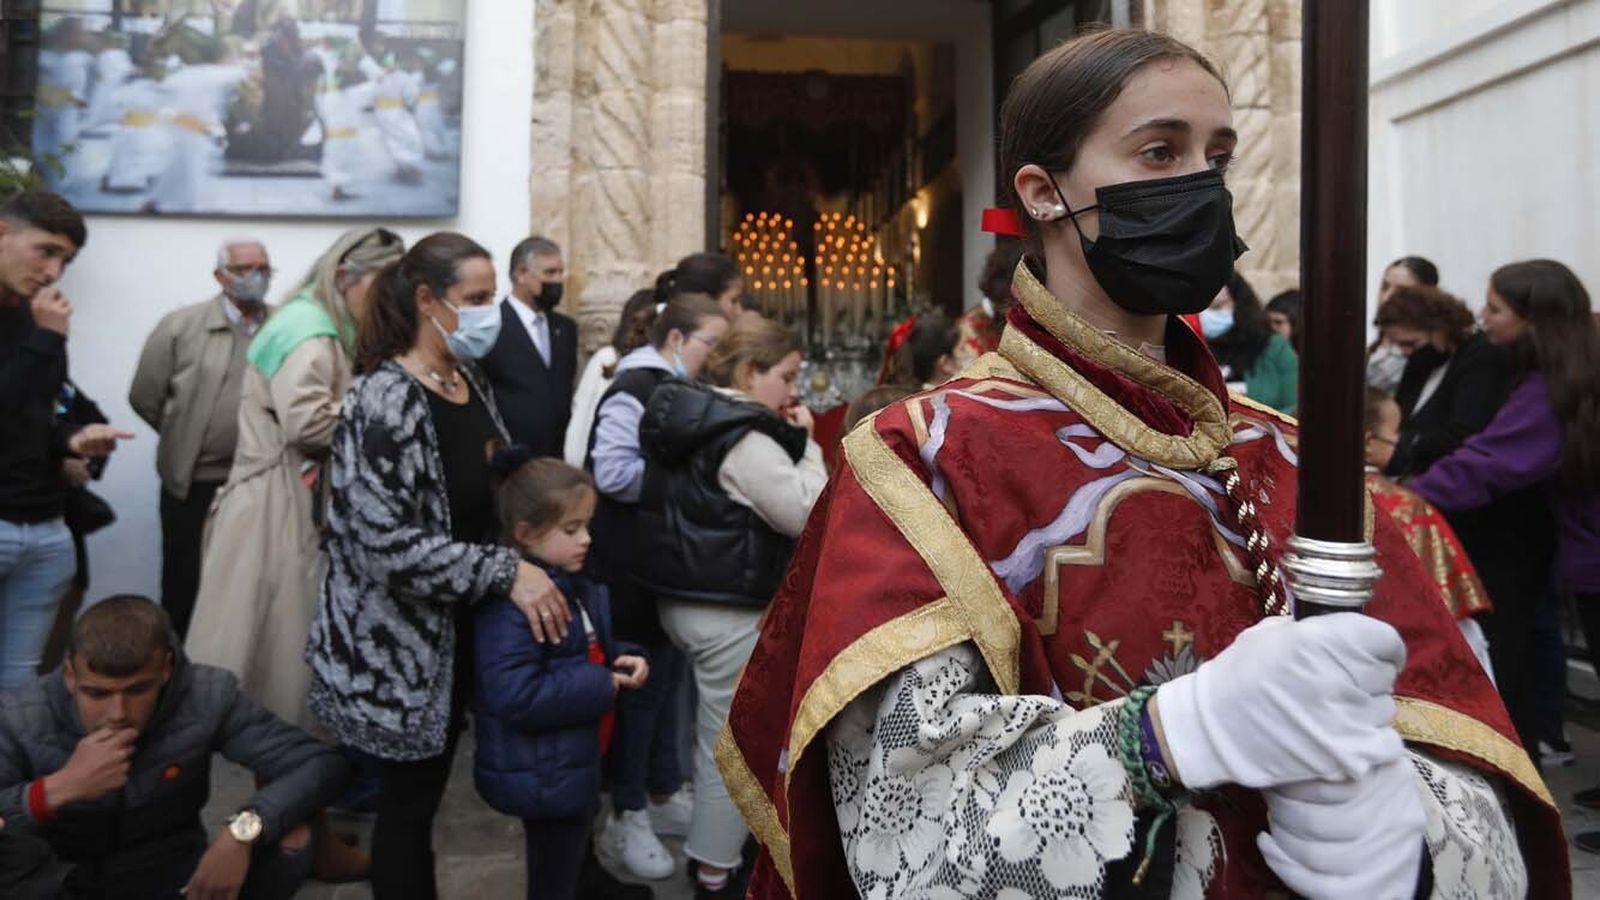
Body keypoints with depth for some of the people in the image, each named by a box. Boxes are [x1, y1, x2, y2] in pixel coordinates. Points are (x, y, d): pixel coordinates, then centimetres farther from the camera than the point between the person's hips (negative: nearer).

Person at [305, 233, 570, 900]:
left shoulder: (469, 381, 5)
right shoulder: (385, 399, -22)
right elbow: (386, 544, -28)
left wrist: (535, 558, 5)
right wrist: (506, 572, -29)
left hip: (458, 632, 8)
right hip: (398, 646, -8)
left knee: (427, 793, 21)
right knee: (408, 803, 7)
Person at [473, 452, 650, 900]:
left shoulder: (577, 587, 7)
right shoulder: (511, 604, -26)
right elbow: (515, 696, -34)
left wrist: (625, 660, -2)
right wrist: (602, 687, -26)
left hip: (576, 763, 10)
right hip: (544, 775, -9)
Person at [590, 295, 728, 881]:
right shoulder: (635, 390, -17)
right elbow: (613, 472, -26)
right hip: (635, 567, -9)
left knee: (667, 676, 16)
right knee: (641, 683, 0)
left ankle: (663, 794, 29)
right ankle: (626, 816, 14)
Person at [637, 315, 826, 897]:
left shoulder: (685, 417, 9)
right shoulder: (743, 438, -20)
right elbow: (807, 514, -21)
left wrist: (790, 441, 10)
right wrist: (806, 443, -10)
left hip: (681, 596, 10)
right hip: (728, 611, -10)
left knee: (715, 733, 23)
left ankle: (708, 849, 36)